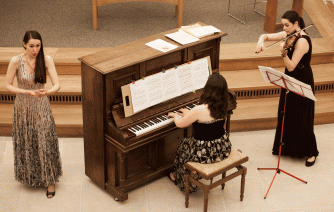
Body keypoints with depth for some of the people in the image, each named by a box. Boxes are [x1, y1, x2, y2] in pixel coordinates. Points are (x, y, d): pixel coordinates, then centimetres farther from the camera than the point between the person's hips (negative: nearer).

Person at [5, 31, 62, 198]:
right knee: (26, 143, 13)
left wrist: (47, 92, -38)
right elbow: (8, 86, -9)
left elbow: (57, 85, -16)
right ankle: (30, 177, 36)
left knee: (46, 142, 2)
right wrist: (27, 92, -24)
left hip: (41, 107, 0)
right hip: (23, 107, 0)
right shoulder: (16, 61, -14)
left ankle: (50, 180, 17)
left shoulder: (46, 60, -13)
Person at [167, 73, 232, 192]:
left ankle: (183, 180, 42)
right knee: (191, 142, 31)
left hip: (206, 153, -6)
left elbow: (180, 124, -10)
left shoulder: (199, 110, -25)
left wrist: (175, 115, 12)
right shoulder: (222, 107, -5)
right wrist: (189, 114, 28)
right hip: (223, 148, 6)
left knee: (182, 147, 24)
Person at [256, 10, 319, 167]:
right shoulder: (289, 35, 0)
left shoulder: (302, 41, -25)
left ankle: (311, 152, 14)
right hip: (290, 80, 9)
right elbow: (267, 36, 5)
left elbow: (291, 66, -28)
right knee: (286, 115, 18)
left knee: (301, 119, 0)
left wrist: (284, 53, -44)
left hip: (302, 83, -9)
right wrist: (261, 41, -17)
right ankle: (287, 146, 35)